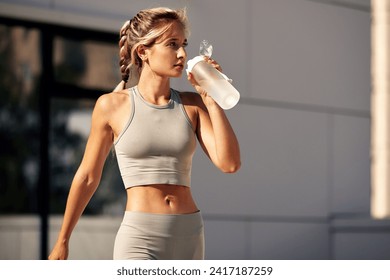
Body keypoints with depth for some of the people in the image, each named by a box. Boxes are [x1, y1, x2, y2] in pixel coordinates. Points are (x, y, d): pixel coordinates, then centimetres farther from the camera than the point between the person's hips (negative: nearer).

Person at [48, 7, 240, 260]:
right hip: (139, 239, -4)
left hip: (189, 237, 4)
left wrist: (211, 99, -4)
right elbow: (87, 176, 8)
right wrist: (63, 241, 15)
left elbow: (230, 163, -4)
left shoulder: (192, 104, 7)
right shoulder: (113, 105, 0)